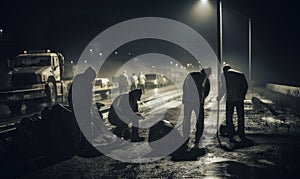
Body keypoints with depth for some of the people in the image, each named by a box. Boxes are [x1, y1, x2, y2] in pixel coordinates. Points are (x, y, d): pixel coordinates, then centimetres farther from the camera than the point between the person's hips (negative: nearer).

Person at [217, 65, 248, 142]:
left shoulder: (224, 74, 6)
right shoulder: (241, 74, 16)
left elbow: (223, 88, -2)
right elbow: (245, 86, 7)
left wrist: (219, 97, 11)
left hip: (230, 99, -3)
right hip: (240, 98, 3)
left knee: (229, 118, 6)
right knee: (241, 117, 14)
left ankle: (231, 137, 4)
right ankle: (241, 135, 20)